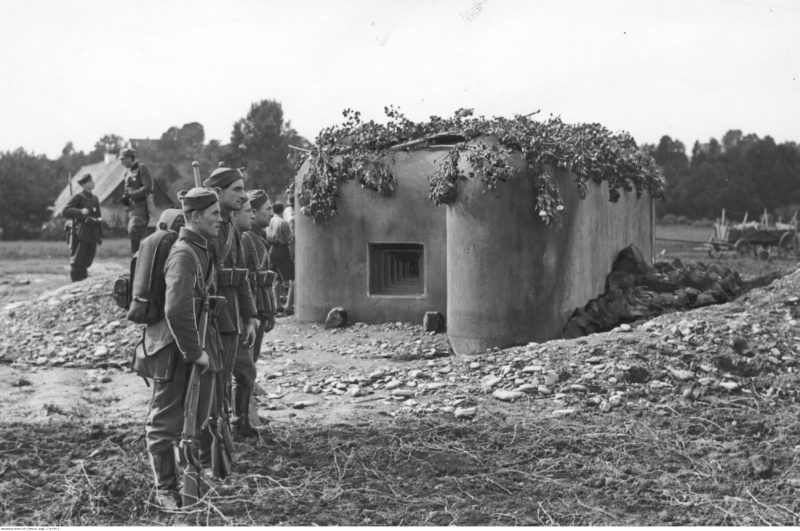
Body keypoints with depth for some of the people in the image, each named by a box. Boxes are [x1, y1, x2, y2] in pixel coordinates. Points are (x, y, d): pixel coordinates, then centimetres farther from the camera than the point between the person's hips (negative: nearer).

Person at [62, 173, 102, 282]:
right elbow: (64, 212, -11)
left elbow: (99, 217, 21)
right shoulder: (78, 197, -3)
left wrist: (100, 235, 16)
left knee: (86, 263, 10)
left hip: (93, 236, 6)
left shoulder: (95, 198, 17)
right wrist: (80, 212, -25)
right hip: (80, 235, -6)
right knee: (77, 263, -5)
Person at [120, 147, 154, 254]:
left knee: (133, 230, -19)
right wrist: (125, 196, 2)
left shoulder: (141, 168, -9)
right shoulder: (127, 171, 16)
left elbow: (148, 187, -17)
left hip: (141, 204, -8)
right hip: (132, 205, 8)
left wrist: (131, 195, -21)